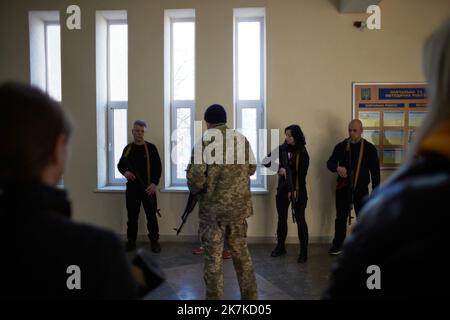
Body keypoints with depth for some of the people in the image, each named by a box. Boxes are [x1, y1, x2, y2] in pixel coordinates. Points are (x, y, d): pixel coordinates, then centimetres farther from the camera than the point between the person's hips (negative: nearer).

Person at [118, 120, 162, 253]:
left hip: (148, 187, -3)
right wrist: (124, 172, -7)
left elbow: (158, 166, -3)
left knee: (151, 215, 0)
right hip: (132, 187, 3)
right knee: (132, 215, 10)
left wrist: (154, 183, -14)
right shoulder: (127, 148, 8)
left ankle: (154, 241, 11)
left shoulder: (151, 147, -1)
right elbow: (120, 165, 16)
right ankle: (131, 241, 21)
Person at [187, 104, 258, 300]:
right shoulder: (242, 139, 4)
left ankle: (215, 297, 15)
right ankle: (250, 295, 28)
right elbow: (251, 168, 13)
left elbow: (196, 174, -17)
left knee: (213, 257, 6)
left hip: (213, 207, -5)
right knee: (241, 251, 19)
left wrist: (195, 189, 3)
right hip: (239, 205, 5)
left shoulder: (204, 140, -10)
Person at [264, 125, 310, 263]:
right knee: (282, 218, 12)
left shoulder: (302, 152, -6)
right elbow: (266, 162, -3)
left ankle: (304, 252, 6)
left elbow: (302, 174, -8)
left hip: (298, 190, -3)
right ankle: (280, 246, 28)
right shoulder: (282, 149, 1)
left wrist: (295, 190, -15)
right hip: (283, 189, 3)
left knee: (300, 220, -1)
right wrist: (278, 169, -20)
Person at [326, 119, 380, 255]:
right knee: (341, 217, 9)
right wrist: (337, 168, -22)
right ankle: (337, 245, 21)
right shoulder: (341, 146, 1)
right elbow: (330, 163, 1)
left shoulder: (369, 148, -2)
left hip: (361, 189, -1)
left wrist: (375, 191, -4)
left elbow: (375, 171, 0)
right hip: (343, 188, 1)